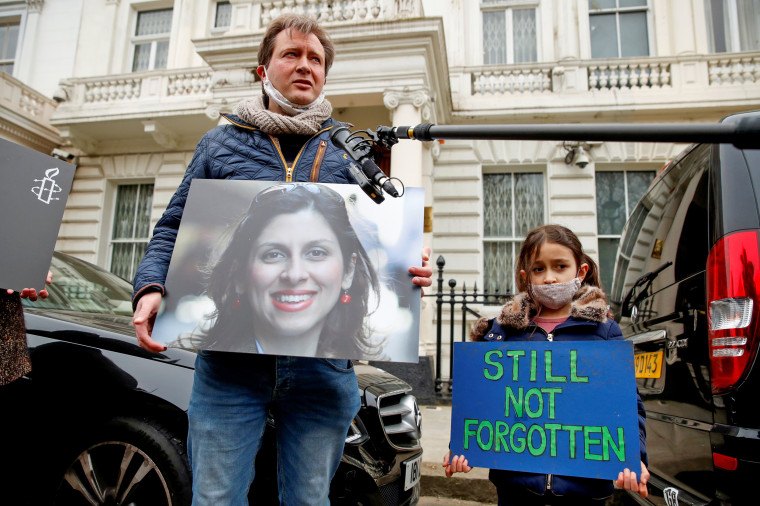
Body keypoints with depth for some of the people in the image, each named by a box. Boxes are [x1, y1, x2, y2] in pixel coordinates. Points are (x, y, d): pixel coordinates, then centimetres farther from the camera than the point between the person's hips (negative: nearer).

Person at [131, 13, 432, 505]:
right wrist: (151, 289, -7)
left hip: (321, 357, 1)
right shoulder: (220, 144, 12)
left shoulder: (349, 155, 13)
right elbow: (174, 230, 11)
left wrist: (410, 268, -10)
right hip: (229, 357, 0)